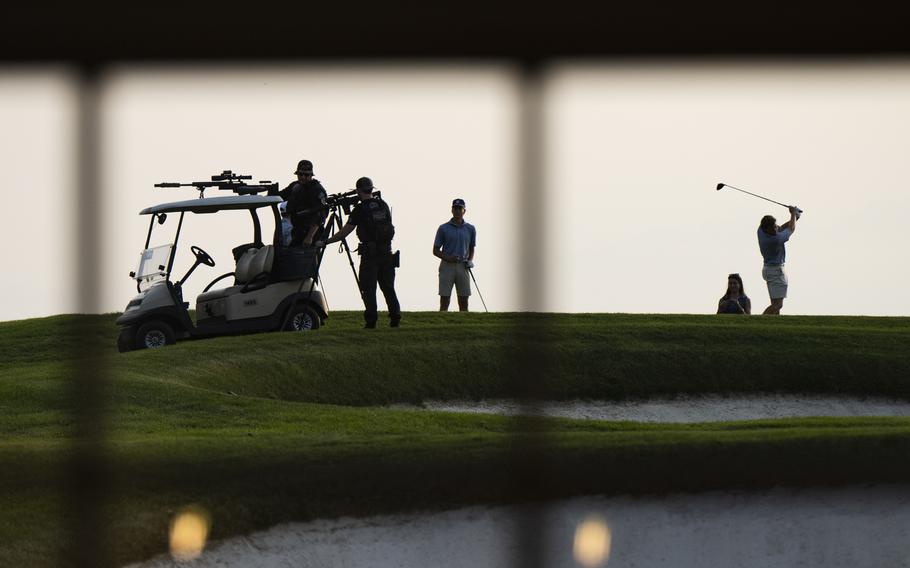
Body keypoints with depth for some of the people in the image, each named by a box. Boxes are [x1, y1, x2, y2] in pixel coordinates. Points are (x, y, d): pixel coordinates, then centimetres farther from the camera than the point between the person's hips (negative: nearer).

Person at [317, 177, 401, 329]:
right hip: (387, 252, 5)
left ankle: (371, 321, -6)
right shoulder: (384, 205, 7)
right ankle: (395, 319, 8)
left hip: (369, 254, -5)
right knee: (388, 287, 11)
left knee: (368, 289, 0)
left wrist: (325, 242, -1)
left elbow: (344, 232, -8)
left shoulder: (360, 209, -8)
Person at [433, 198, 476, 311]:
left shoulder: (470, 229, 9)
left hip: (463, 267, 2)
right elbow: (435, 250, 4)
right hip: (447, 267, -2)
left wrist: (470, 260, 0)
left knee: (464, 302, 1)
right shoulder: (443, 228, 2)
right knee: (444, 302, -5)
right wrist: (447, 258, -13)